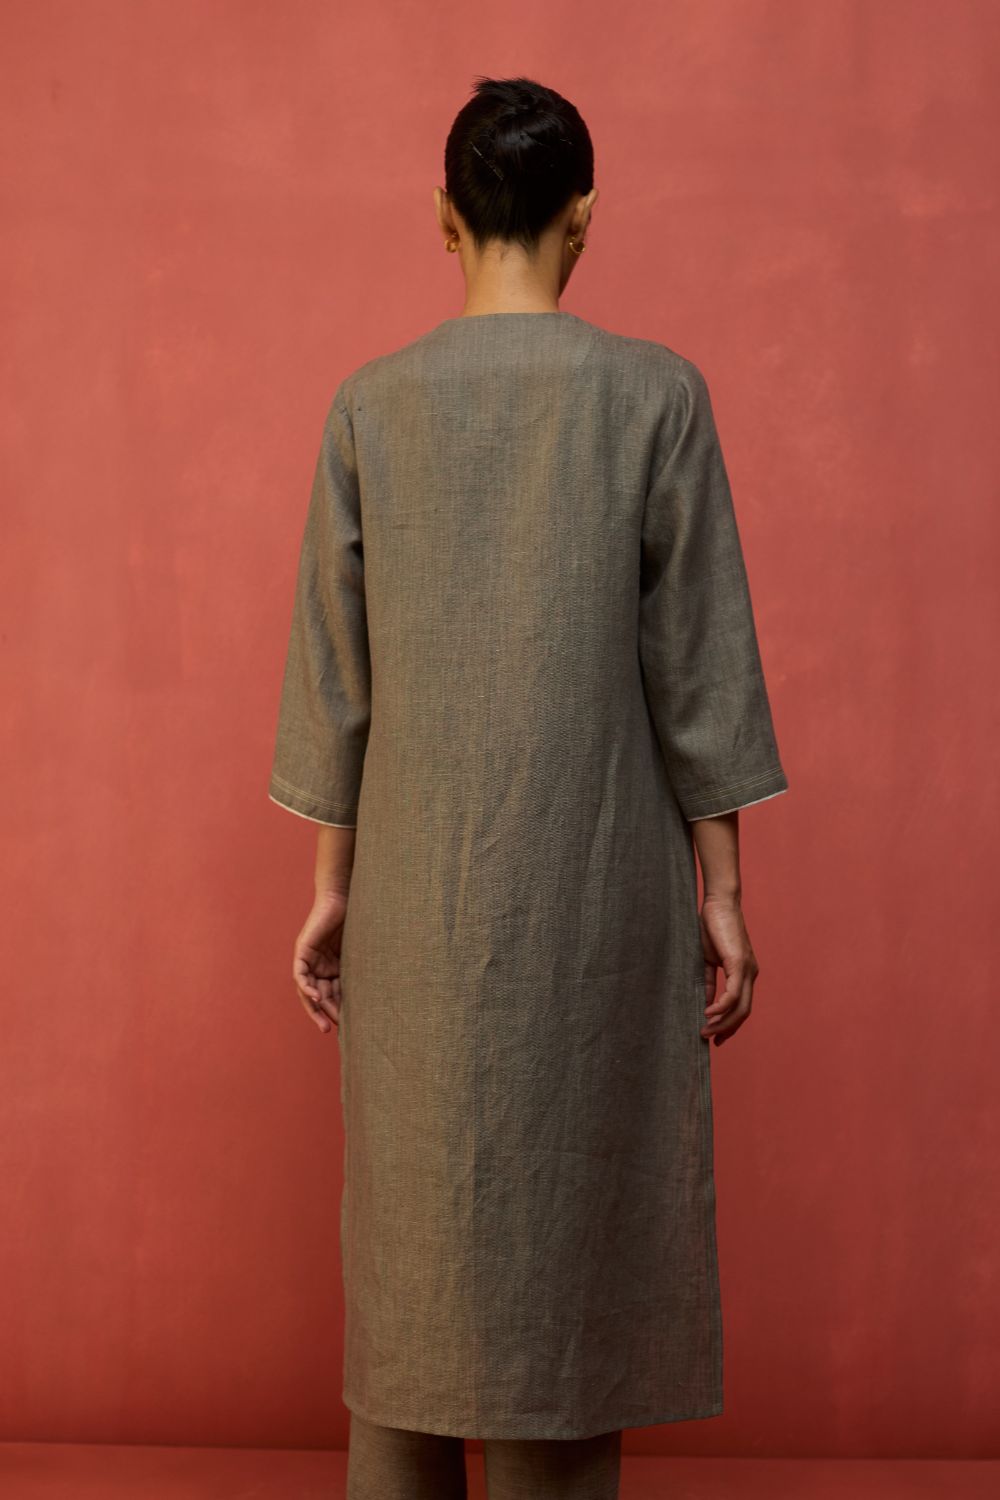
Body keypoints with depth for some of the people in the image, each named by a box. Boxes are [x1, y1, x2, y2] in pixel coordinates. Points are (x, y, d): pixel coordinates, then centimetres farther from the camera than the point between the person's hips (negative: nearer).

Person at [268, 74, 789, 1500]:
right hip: (600, 881, -2)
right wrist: (721, 892, 1)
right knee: (573, 1216, 7)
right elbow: (696, 662, -6)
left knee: (416, 1218, 13)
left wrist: (333, 887, 10)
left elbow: (335, 669, 2)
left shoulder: (370, 404, 0)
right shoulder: (656, 394, -6)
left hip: (422, 886, 2)